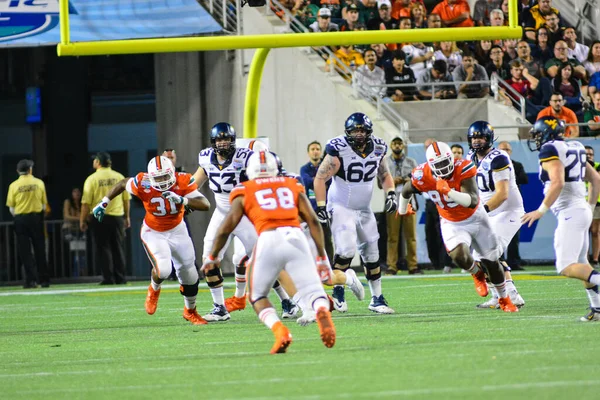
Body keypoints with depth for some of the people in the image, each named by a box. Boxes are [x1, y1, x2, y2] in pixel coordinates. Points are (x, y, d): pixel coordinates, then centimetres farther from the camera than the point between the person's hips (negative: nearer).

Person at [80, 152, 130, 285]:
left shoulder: (92, 179, -6)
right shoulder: (119, 177, 4)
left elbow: (86, 202, -8)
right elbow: (126, 199, 8)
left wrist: (82, 220, -1)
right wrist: (126, 217, 17)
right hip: (117, 217, 3)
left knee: (102, 248, 1)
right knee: (118, 248, 9)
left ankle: (108, 278, -3)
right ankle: (120, 278, 7)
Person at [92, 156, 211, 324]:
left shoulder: (183, 181, -24)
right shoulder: (143, 184, -26)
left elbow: (205, 205, -29)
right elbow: (123, 183, -4)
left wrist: (182, 200, -44)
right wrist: (104, 203, -2)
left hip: (177, 230, 2)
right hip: (153, 233, -2)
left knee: (189, 274, 8)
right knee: (163, 270, -25)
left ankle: (190, 311, 36)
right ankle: (154, 290, 13)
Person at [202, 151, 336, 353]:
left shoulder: (245, 192, 20)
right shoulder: (292, 186, 25)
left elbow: (226, 228, 16)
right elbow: (313, 221, 16)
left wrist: (212, 257, 31)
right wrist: (322, 257, 18)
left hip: (269, 240, -1)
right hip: (296, 237, 1)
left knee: (258, 296, 17)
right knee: (313, 292, 2)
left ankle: (279, 330, -11)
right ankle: (323, 312, -35)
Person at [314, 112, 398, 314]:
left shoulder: (377, 149, -1)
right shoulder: (339, 150, -18)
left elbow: (385, 175, 15)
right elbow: (320, 178, -14)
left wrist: (390, 194, -1)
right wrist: (321, 205, -20)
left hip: (364, 209, 6)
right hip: (341, 208, -6)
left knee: (371, 254, 8)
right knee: (346, 249, -21)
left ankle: (377, 299, 18)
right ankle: (338, 290, -2)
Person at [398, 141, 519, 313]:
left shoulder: (463, 169, -30)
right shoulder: (423, 177, -23)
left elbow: (473, 201, -38)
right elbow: (406, 191, 1)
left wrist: (449, 192, -52)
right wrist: (403, 210, 20)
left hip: (475, 218, -1)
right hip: (452, 225, 1)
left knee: (492, 260, 10)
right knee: (459, 257, -27)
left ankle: (504, 299, 35)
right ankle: (477, 273, 11)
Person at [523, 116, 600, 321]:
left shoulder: (551, 150, -10)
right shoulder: (574, 149, 17)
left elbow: (558, 182, -23)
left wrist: (541, 210, -18)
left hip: (570, 213, -9)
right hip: (582, 210, 9)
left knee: (566, 267, -11)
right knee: (580, 264, 16)